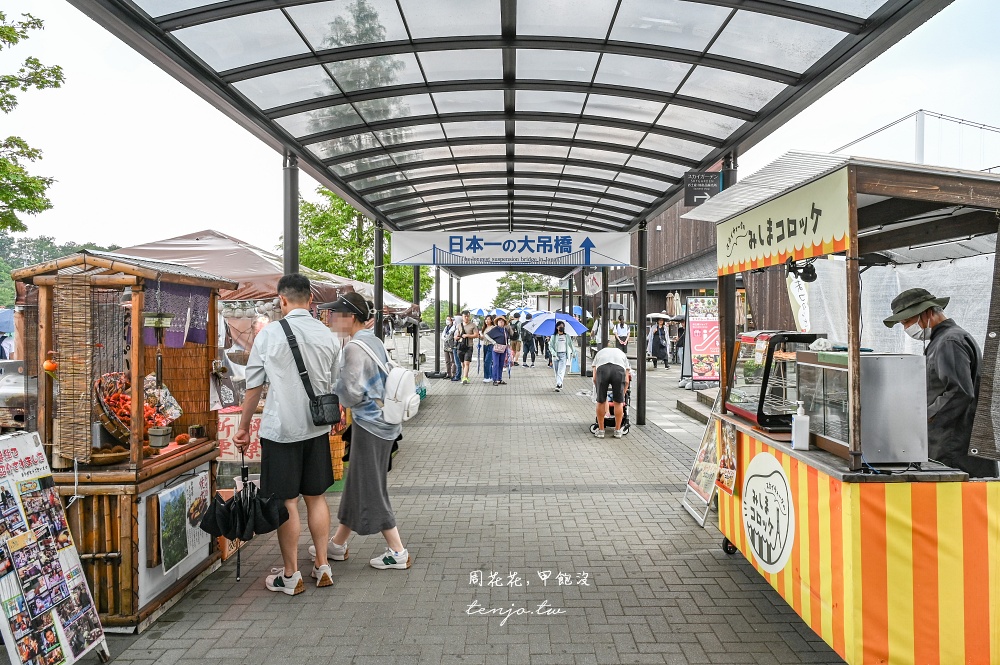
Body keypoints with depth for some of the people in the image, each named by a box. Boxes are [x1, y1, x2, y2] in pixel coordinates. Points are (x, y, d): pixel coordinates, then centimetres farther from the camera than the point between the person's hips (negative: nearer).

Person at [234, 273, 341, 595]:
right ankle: (322, 566, 24)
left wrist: (243, 427, 9)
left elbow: (254, 386, -2)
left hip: (281, 429, -4)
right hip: (317, 428, 4)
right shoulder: (328, 336, 2)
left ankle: (291, 576, 18)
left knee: (287, 502, 5)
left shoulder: (269, 334, -7)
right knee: (316, 496, 15)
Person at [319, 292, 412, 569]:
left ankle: (398, 552, 12)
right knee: (357, 483, 18)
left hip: (369, 423, -9)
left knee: (371, 488, 3)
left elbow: (352, 393, -19)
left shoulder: (354, 347, -18)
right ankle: (337, 544, 33)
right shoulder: (374, 341, 10)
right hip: (383, 419, 9)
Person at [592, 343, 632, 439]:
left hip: (602, 369, 0)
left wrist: (599, 393, 36)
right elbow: (626, 381, 30)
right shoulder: (621, 353, 39)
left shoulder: (599, 353, 38)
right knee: (618, 402, 16)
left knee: (601, 402, 15)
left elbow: (595, 378, 27)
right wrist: (622, 396, 38)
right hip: (619, 370, 0)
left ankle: (601, 430, 24)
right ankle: (617, 431, 25)